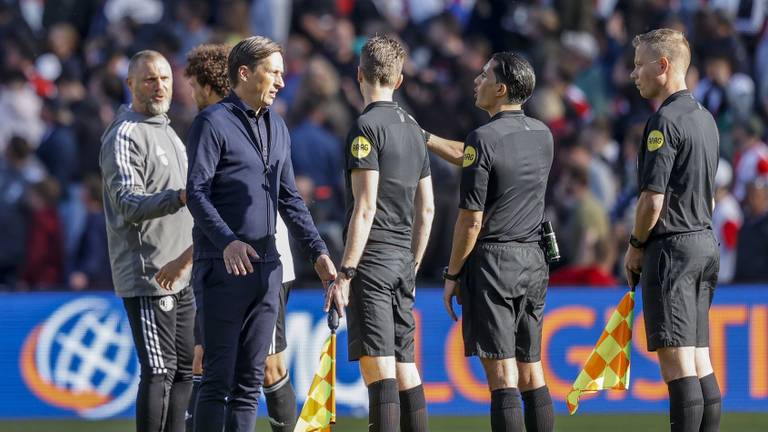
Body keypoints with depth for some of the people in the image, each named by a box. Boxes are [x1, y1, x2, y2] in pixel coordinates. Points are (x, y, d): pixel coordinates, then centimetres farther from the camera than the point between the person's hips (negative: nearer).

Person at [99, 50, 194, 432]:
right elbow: (128, 203, -23)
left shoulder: (166, 132, 20)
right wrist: (180, 197, -38)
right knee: (159, 371, -12)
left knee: (185, 369, 11)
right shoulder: (125, 135, -11)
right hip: (147, 275, -10)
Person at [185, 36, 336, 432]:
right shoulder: (213, 122, -6)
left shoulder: (277, 127, 17)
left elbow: (290, 199, 22)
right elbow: (197, 192, -14)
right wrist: (227, 242, -28)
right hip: (224, 267, -7)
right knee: (219, 377, -7)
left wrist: (318, 252, 13)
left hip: (266, 266, 7)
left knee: (250, 379, 7)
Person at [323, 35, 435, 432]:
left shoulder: (367, 127, -10)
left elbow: (365, 208, -16)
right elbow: (426, 210, 17)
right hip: (402, 261, 8)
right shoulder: (413, 130, 14)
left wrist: (345, 273, -16)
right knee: (404, 365, 11)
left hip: (372, 261, -8)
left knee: (378, 365, -12)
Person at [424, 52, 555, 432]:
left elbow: (471, 220, -13)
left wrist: (452, 275, -3)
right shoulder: (542, 135, 9)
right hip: (532, 261, 7)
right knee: (531, 372, 10)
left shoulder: (484, 139, -13)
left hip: (492, 262, -7)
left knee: (502, 375, -7)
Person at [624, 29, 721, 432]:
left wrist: (636, 246, -3)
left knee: (677, 363, -10)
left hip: (672, 247, -9)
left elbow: (653, 200, -18)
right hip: (705, 242, 9)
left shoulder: (664, 121, -14)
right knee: (700, 361, 10)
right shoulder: (704, 118, 15)